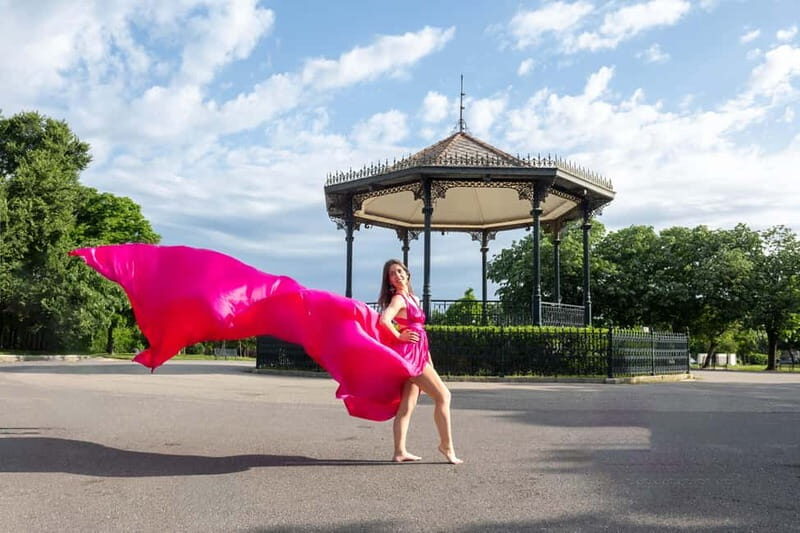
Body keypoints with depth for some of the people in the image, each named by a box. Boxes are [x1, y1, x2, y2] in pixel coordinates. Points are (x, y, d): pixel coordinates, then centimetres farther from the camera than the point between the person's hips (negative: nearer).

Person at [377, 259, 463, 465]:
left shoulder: (413, 299, 19)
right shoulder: (398, 299, -8)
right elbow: (384, 320, -27)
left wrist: (428, 358, 19)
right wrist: (399, 337, -12)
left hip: (417, 355, 8)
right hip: (409, 354, -8)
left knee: (408, 405, 7)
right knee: (442, 395, -7)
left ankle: (400, 452, 10)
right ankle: (446, 445, -2)